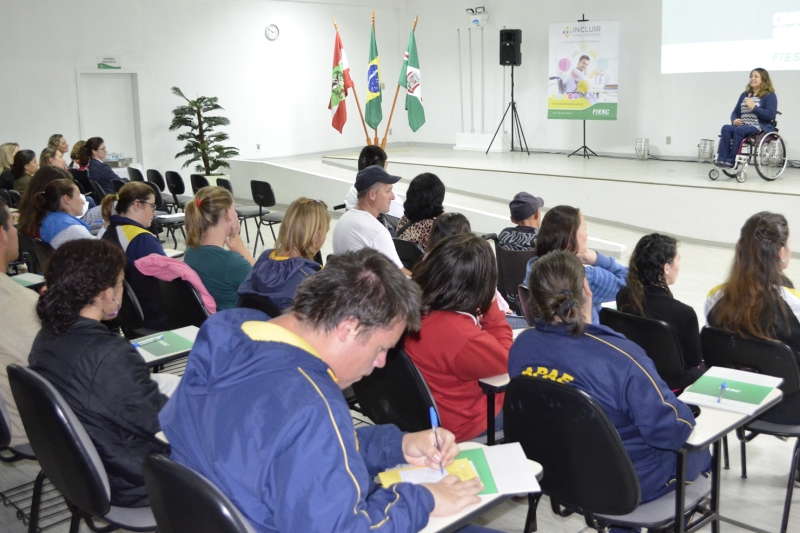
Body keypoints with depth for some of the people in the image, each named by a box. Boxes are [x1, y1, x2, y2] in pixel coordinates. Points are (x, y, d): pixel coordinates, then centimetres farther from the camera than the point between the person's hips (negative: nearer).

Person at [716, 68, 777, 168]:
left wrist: (754, 107, -15)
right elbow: (735, 112, 18)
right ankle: (722, 159, -34)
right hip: (742, 126, 6)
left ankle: (731, 161, -32)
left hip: (760, 128, -6)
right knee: (726, 128, -24)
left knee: (740, 130, -35)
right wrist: (734, 120, -5)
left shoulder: (769, 95, 1)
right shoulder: (744, 95, 20)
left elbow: (771, 115, -11)